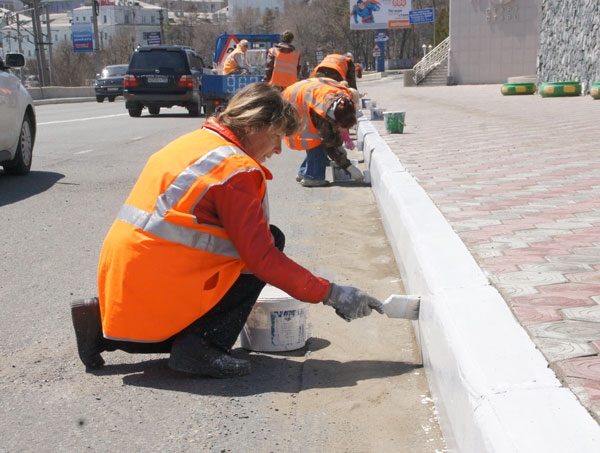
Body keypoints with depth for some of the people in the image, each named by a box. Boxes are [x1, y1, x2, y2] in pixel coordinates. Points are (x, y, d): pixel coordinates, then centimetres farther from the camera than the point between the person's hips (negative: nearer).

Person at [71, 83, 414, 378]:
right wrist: (331, 294, -8)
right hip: (159, 291, -9)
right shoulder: (238, 169, -13)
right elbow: (262, 257, -15)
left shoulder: (192, 143, 14)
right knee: (273, 240, -3)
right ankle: (203, 345, -6)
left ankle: (104, 324, 17)